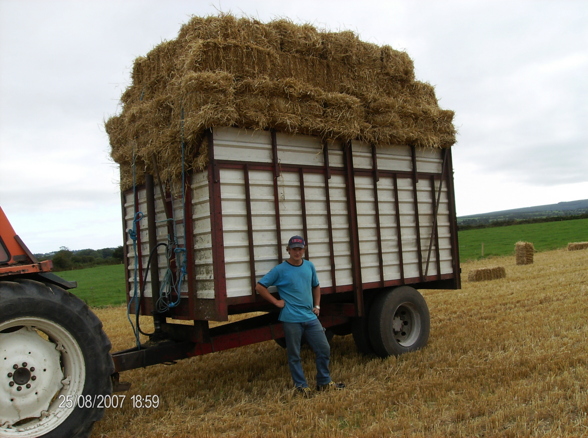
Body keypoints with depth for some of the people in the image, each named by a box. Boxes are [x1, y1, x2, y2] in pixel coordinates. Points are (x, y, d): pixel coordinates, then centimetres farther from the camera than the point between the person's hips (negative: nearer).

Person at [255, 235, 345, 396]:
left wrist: (317, 306, 13)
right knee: (294, 355, 5)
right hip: (291, 320, -5)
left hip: (311, 317, 5)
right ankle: (301, 386, 20)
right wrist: (276, 301, -8)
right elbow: (260, 287, -6)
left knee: (324, 349, 7)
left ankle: (324, 382, 24)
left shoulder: (309, 266, 8)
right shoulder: (280, 270, -7)